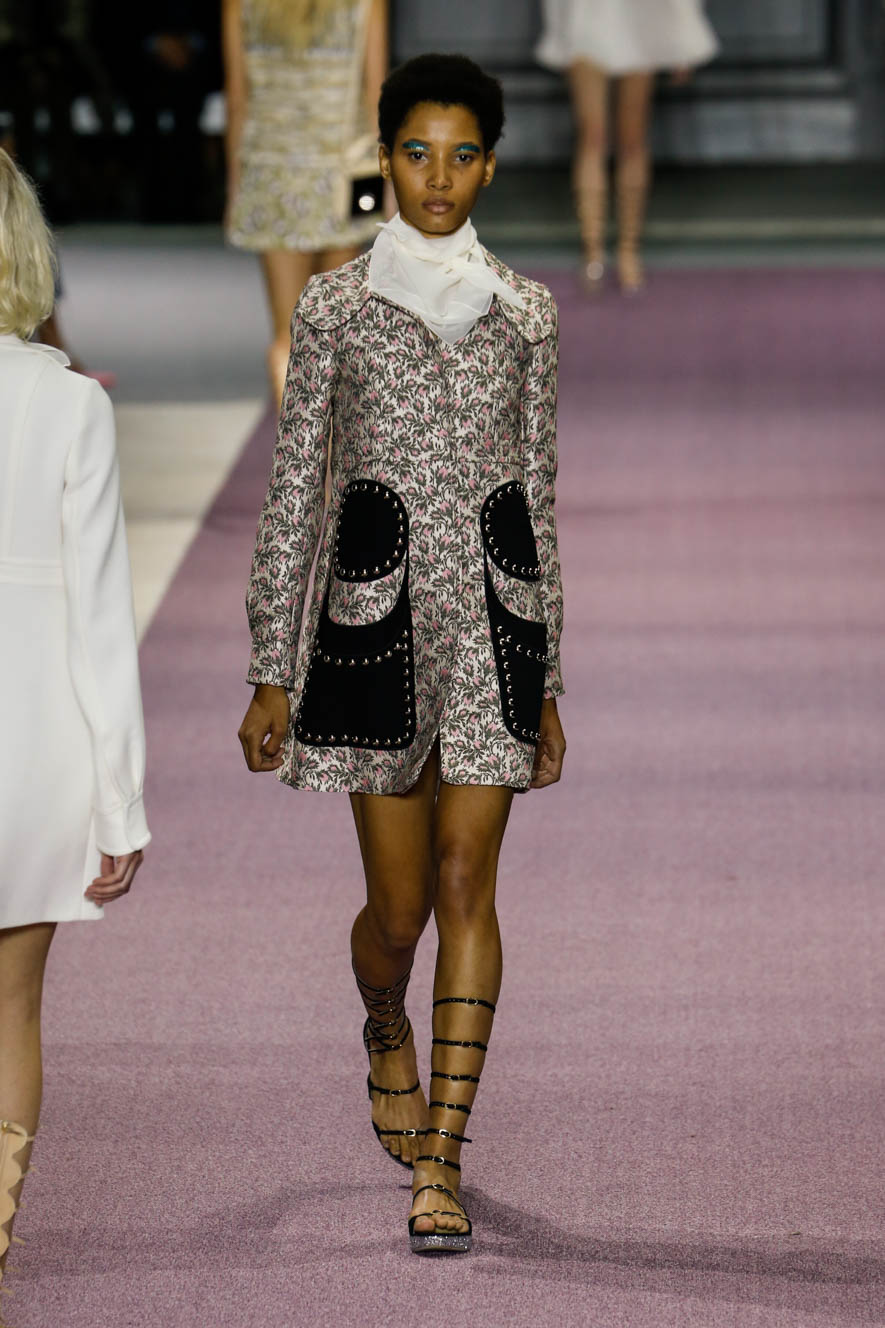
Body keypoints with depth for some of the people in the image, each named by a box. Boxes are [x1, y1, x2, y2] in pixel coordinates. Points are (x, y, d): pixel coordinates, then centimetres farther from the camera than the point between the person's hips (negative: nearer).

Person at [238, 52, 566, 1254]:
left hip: (494, 611, 1)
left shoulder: (525, 314, 7)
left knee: (466, 885, -6)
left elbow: (539, 493, 11)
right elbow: (294, 489, 3)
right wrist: (272, 672, 0)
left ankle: (442, 1155, -3)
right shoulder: (337, 304, 2)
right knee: (398, 904, 3)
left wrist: (548, 686, 10)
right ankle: (388, 1037, 38)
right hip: (375, 607, -1)